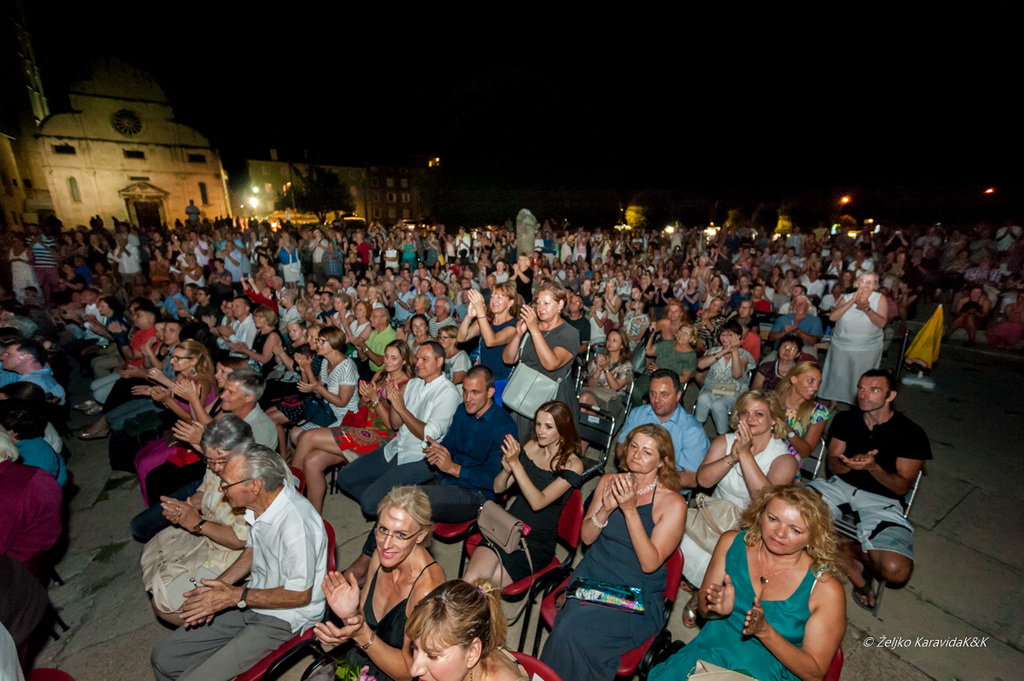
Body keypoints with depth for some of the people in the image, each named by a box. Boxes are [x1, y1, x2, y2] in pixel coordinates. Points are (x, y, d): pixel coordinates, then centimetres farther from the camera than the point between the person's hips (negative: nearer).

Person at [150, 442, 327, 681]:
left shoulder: (296, 525, -34)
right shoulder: (259, 503, -8)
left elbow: (300, 595, -22)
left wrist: (235, 596, -18)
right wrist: (214, 588, -2)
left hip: (282, 619, -7)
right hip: (250, 602, 8)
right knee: (164, 657, 10)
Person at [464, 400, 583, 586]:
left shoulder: (572, 465, -9)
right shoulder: (531, 447, 3)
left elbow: (538, 502, -21)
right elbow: (498, 488, 6)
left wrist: (516, 463, -28)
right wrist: (506, 469, -16)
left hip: (537, 542, -3)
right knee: (470, 579, -21)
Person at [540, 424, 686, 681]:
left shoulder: (673, 504, -10)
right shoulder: (609, 482, 2)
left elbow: (649, 563, -16)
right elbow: (586, 537, 4)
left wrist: (630, 510, -24)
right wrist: (606, 508, -15)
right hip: (592, 575, 3)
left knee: (574, 630, -25)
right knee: (570, 625, -25)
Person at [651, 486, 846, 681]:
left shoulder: (826, 589, -13)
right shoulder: (732, 542, -6)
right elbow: (704, 607, 5)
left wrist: (764, 631, -22)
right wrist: (719, 609, -17)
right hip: (708, 655, 1)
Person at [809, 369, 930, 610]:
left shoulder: (912, 434, -2)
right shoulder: (845, 420, 6)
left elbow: (902, 487, -4)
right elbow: (833, 465, 5)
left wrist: (873, 467, -23)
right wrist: (850, 464, -18)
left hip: (880, 499, -2)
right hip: (841, 485, 3)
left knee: (896, 570, -29)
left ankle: (849, 549, 7)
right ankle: (852, 565, -5)